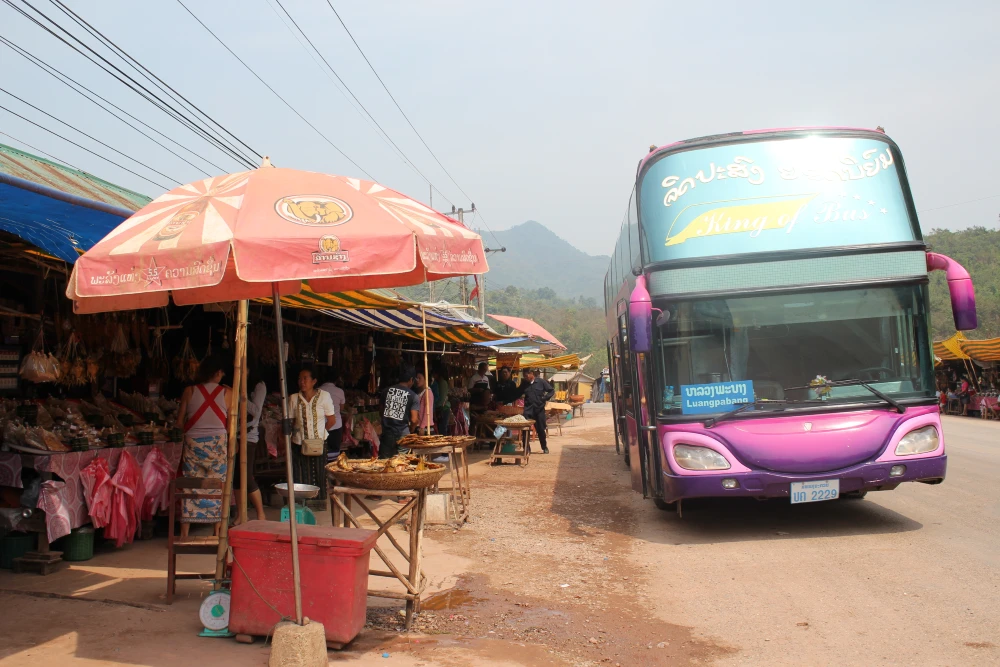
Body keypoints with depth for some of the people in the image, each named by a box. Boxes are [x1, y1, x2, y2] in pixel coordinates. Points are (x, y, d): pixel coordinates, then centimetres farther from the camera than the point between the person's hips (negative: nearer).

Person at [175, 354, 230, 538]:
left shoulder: (189, 391, -2)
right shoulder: (226, 392, -4)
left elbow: (179, 423, 2)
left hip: (193, 444, 1)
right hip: (218, 444, -1)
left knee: (190, 489, 7)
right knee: (217, 488, 9)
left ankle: (184, 535, 10)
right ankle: (218, 535, 13)